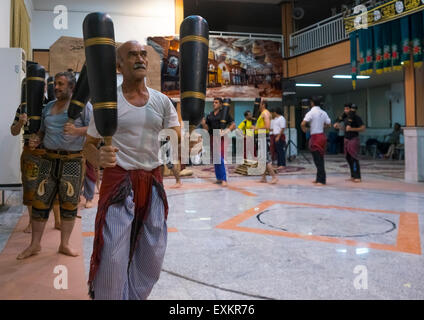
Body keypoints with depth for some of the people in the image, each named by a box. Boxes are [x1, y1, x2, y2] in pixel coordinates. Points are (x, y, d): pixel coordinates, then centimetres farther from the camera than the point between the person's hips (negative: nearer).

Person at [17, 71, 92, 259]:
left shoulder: (82, 105, -1)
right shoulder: (48, 107, 16)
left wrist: (76, 131, -26)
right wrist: (36, 138, 4)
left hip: (72, 161, -4)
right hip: (49, 159, 5)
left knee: (69, 204, 5)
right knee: (40, 202, 5)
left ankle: (64, 244, 19)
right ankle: (35, 244, 19)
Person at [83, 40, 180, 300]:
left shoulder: (162, 101, 4)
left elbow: (178, 140, 0)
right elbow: (89, 144, -1)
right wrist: (98, 158, -24)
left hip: (153, 181, 4)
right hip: (119, 180, -4)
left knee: (152, 254, 12)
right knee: (113, 256, -6)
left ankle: (136, 296, 35)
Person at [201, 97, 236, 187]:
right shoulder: (210, 115, 13)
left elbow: (233, 125, -3)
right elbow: (207, 128, 15)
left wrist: (225, 132, -16)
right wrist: (203, 124, -5)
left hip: (221, 138, -6)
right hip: (212, 138, 6)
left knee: (220, 159, -14)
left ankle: (224, 180, -12)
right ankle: (219, 178, 20)